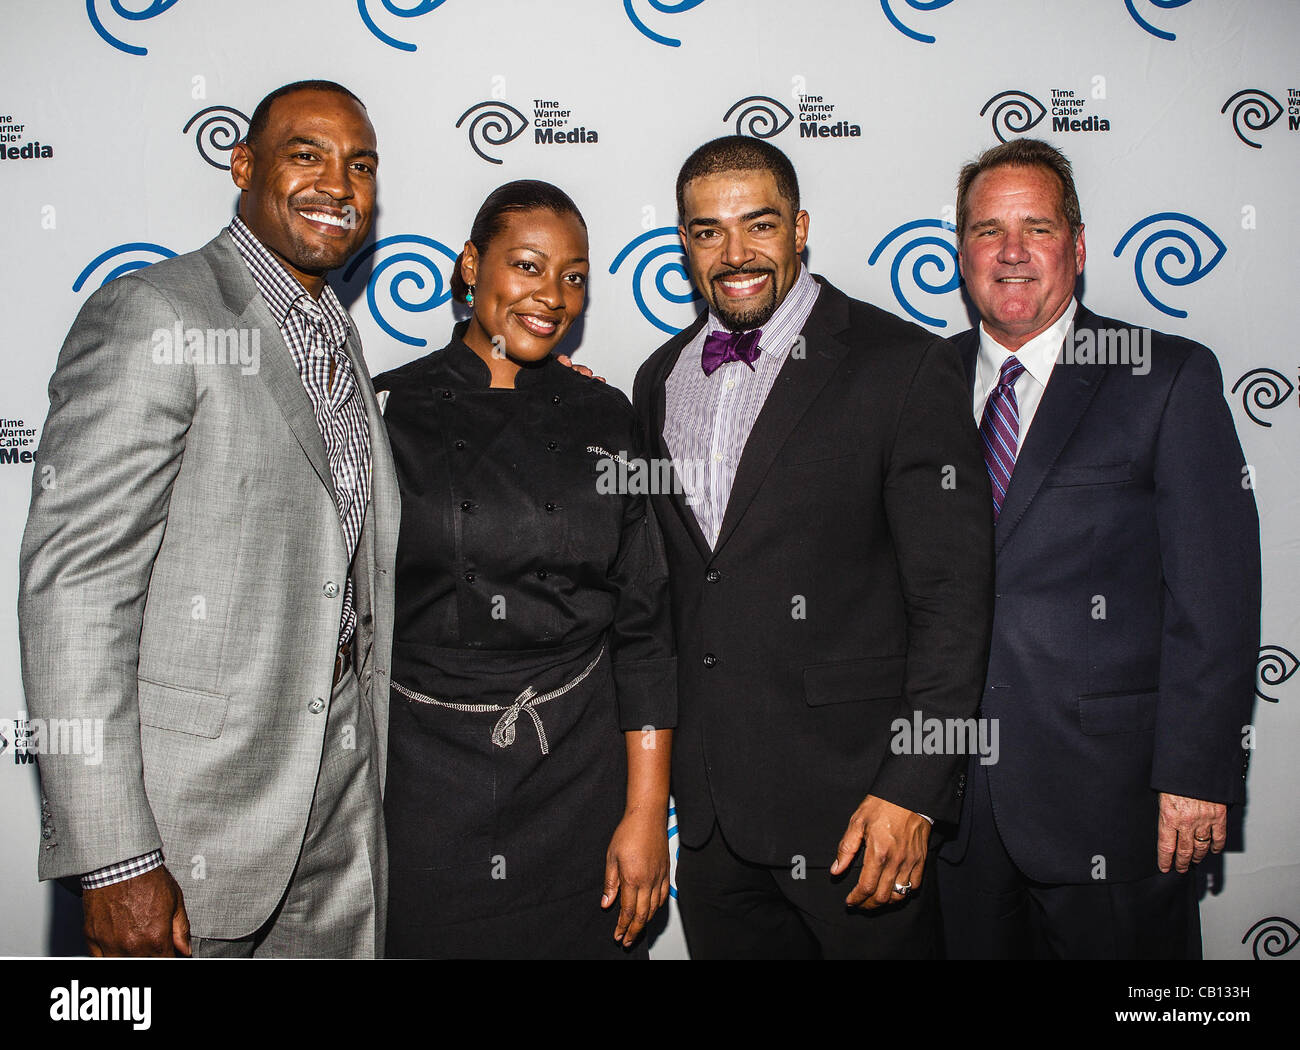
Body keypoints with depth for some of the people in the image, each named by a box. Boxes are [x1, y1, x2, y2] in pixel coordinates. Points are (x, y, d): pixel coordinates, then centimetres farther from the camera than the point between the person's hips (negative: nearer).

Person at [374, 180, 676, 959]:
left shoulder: (603, 418, 2)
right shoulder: (390, 410, -3)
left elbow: (644, 628, 1)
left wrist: (647, 812, -3)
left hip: (580, 778, 2)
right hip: (423, 779, -1)